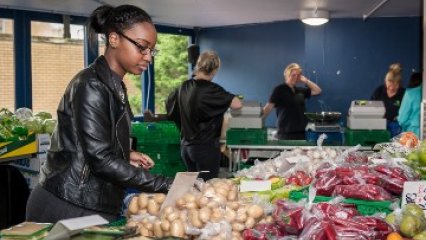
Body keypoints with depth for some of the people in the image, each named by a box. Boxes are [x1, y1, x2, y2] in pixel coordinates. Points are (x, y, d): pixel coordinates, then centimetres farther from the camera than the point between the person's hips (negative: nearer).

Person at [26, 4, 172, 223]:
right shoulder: (91, 86, -18)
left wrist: (126, 155, 6)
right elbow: (100, 159, -23)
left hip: (92, 207, 9)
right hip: (68, 209, -9)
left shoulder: (114, 86, 11)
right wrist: (165, 186, -22)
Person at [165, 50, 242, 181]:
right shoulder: (211, 89, -16)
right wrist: (226, 96, 0)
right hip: (206, 147, -7)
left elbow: (169, 103, 22)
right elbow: (237, 104, -21)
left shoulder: (184, 87, 5)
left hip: (186, 145, 7)